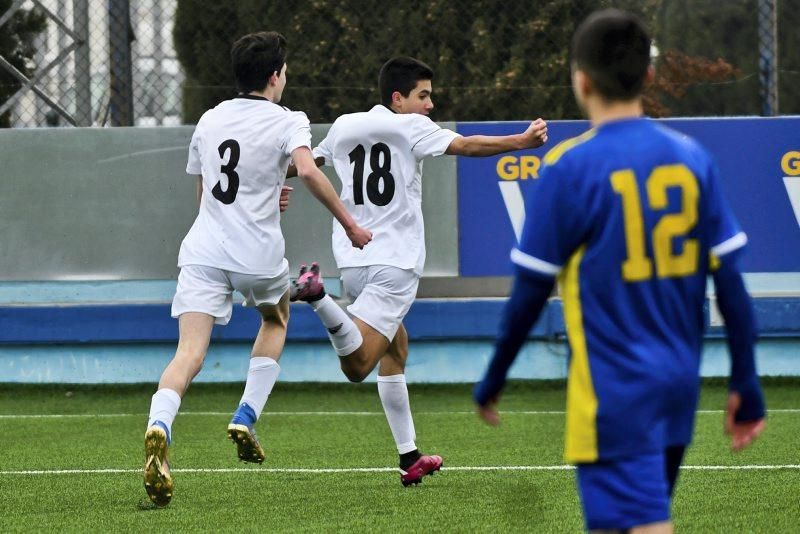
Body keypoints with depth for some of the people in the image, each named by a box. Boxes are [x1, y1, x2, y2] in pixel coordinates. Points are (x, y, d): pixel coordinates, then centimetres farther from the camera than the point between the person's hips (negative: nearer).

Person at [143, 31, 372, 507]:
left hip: (203, 252, 2)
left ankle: (159, 428, -39)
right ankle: (246, 419, 18)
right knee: (276, 318, 31)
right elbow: (308, 170, -21)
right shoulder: (287, 122, -1)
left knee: (190, 354, -10)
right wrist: (349, 225, -14)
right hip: (258, 256, -2)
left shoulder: (210, 120, 15)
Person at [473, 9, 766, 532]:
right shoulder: (691, 157, 2)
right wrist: (746, 385, 10)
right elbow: (731, 283, 2)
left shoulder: (569, 167, -11)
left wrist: (493, 381, 6)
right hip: (679, 383, 6)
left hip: (614, 389, -6)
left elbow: (529, 295, -7)